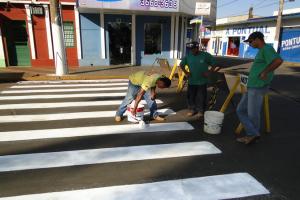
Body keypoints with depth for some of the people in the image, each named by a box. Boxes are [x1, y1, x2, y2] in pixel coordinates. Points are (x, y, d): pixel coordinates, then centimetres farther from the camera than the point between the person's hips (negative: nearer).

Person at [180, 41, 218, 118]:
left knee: (201, 97, 5)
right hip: (191, 81, 3)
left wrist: (209, 72, -9)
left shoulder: (206, 55, -8)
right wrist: (185, 72, 1)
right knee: (191, 96, 10)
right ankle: (191, 109, 26)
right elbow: (181, 65, 12)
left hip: (202, 81, -2)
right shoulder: (188, 56, -1)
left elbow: (214, 64, 1)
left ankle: (200, 110, 20)